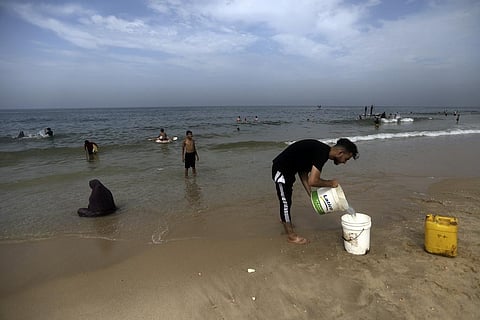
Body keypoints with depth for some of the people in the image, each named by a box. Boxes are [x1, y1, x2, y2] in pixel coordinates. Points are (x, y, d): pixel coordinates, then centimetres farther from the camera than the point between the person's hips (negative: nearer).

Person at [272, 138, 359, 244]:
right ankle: (291, 235, 14)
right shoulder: (322, 153, -26)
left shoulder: (322, 150, 3)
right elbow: (312, 181, -33)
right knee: (285, 201, 1)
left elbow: (303, 172, 9)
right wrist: (330, 183, -15)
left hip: (288, 170, 10)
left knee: (287, 200, 26)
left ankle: (286, 221, 48)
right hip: (281, 171, -10)